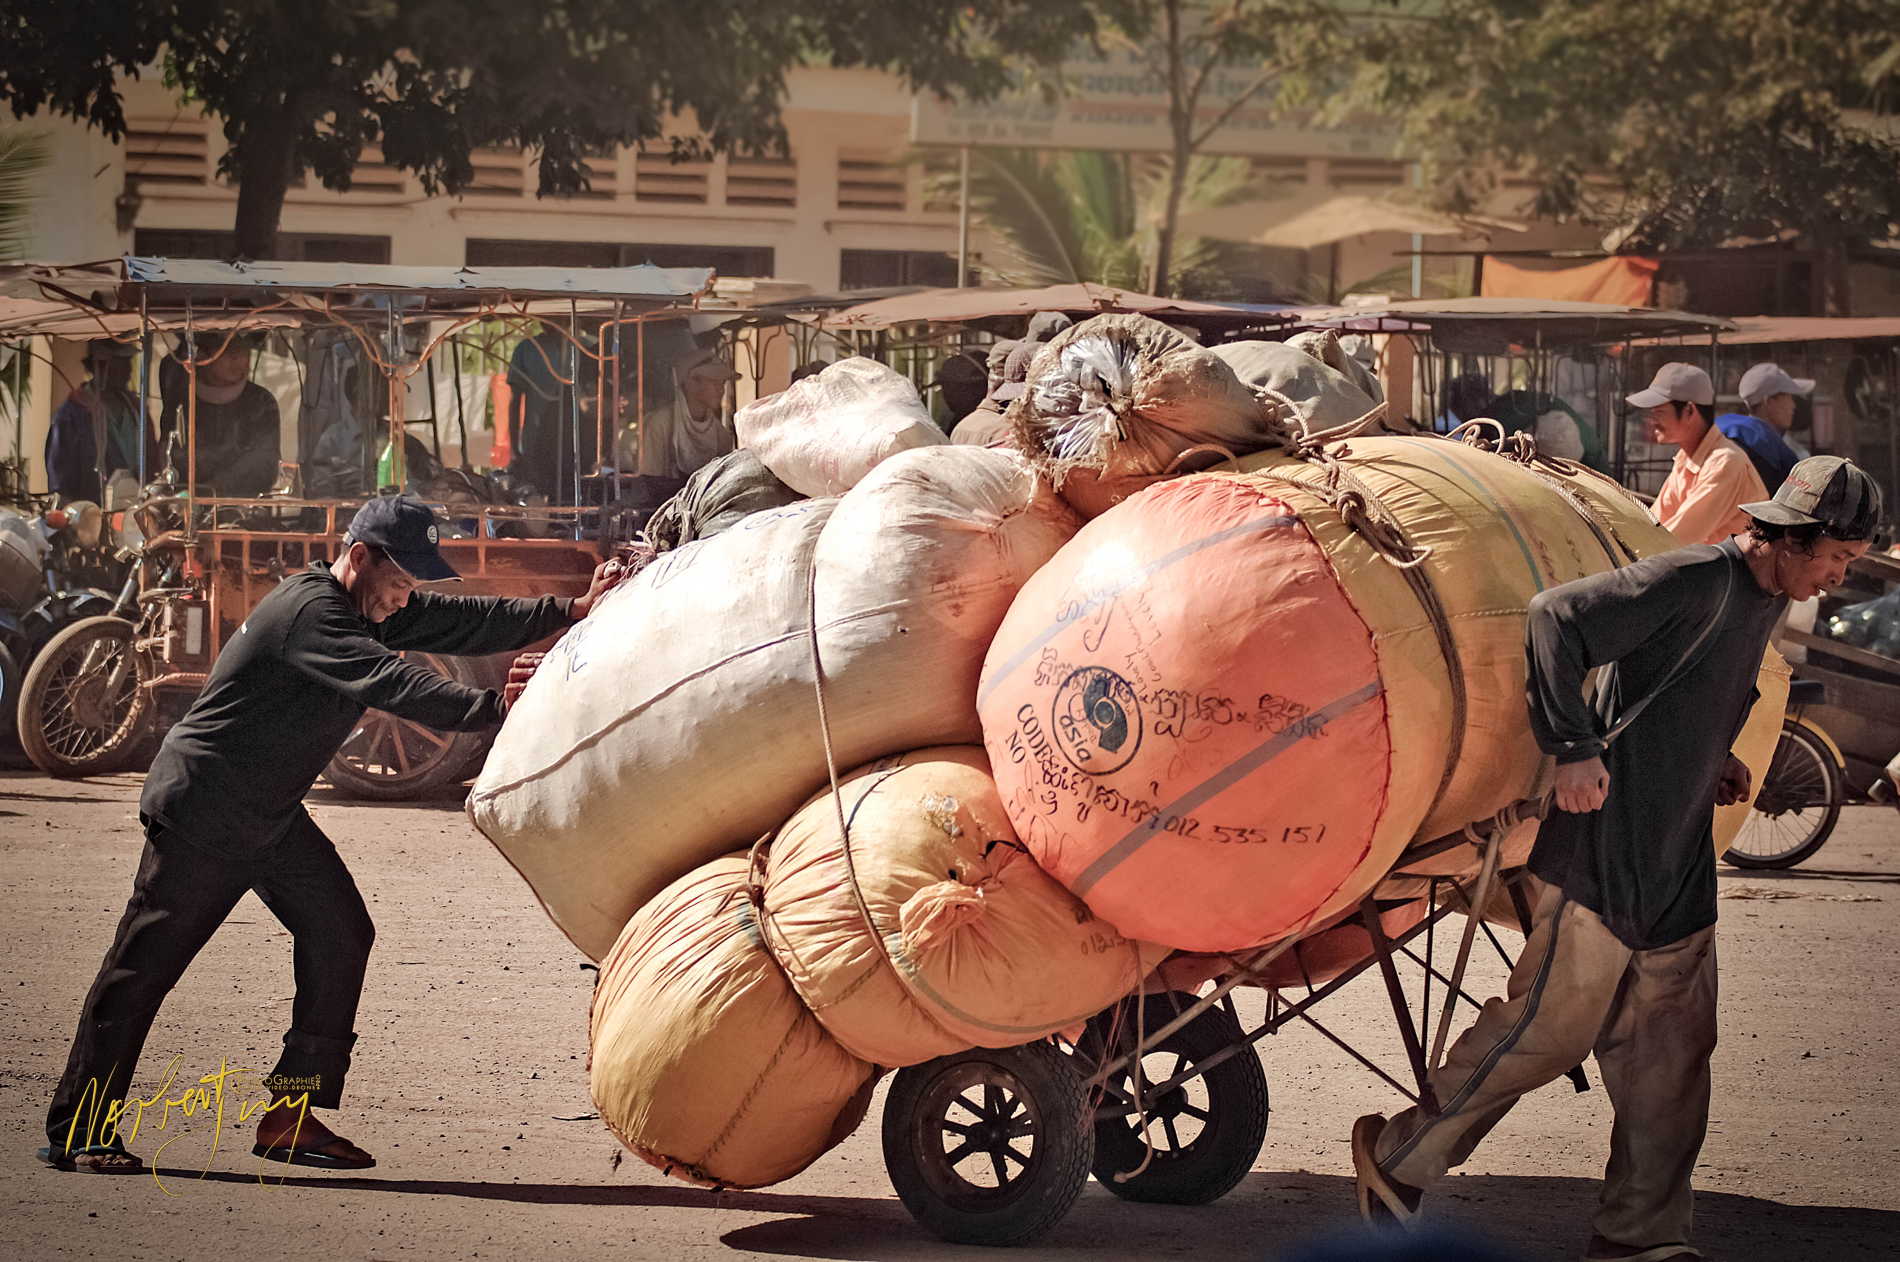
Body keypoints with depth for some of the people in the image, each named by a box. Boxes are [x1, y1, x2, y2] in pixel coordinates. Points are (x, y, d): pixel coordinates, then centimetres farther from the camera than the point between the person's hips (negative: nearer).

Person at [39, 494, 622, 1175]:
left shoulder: (372, 604, 6)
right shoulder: (309, 611, -25)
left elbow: (462, 622, 5)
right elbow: (389, 683, -37)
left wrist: (571, 610, -5)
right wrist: (493, 709, -44)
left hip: (271, 814, 10)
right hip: (202, 810, -10)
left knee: (339, 934, 0)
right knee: (146, 962, -4)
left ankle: (293, 1117, 4)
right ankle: (75, 1130, 5)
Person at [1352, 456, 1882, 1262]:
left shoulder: (1763, 601, 12)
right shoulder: (1696, 582, -17)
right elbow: (1555, 620, -23)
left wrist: (1711, 759, 11)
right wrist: (1573, 750, -24)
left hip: (1677, 866, 9)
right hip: (1604, 856, -9)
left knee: (1671, 1053, 10)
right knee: (1549, 1027, -3)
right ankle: (1401, 1156, 12)